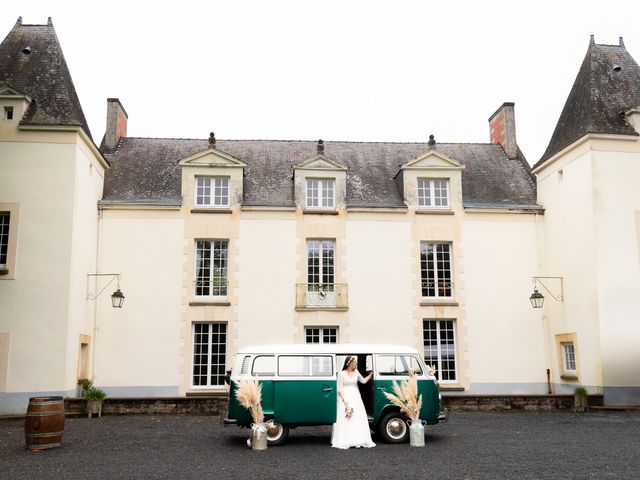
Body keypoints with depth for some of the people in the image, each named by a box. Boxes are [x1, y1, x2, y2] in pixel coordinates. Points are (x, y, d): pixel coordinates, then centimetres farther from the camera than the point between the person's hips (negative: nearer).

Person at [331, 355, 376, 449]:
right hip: (345, 397, -5)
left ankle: (357, 441, 5)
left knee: (358, 418, 0)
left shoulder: (356, 372, 8)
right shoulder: (342, 374, -8)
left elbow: (363, 381, 23)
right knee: (345, 419, -8)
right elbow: (339, 389, -9)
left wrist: (371, 374, 14)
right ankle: (344, 442, -4)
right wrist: (345, 401, -16)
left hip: (355, 397, 5)